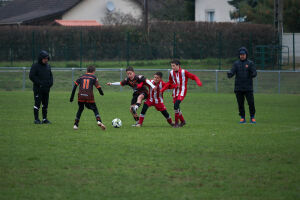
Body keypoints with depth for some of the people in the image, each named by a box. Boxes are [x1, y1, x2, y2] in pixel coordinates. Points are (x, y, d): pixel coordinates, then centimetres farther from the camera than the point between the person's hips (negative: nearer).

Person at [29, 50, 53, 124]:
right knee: (37, 103, -6)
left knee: (45, 104, 8)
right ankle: (36, 119, -2)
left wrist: (51, 82, 2)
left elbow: (51, 75, 22)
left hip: (46, 89, 6)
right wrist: (39, 83, -17)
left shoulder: (48, 66, 14)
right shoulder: (35, 66, -6)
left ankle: (45, 119, 14)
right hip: (38, 88, -6)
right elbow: (31, 76, -11)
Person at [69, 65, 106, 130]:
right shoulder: (94, 77, 8)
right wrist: (101, 93, 22)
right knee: (95, 109, 9)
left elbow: (75, 86, 11)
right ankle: (99, 121, -14)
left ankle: (76, 124, 17)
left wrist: (72, 96, 14)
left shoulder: (81, 77, 16)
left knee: (80, 109, 21)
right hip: (89, 96, -3)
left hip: (81, 96, 3)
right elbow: (98, 87, 1)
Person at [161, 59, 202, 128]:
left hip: (182, 92, -6)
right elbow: (170, 83, 16)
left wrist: (198, 82, -28)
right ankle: (182, 121, 28)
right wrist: (163, 89, 5)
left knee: (176, 105, -23)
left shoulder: (183, 72, -12)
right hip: (175, 92, 6)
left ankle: (176, 122, -14)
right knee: (176, 107, 6)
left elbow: (193, 76, -9)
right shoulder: (171, 73, 4)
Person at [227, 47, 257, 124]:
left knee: (251, 103, -6)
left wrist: (253, 74, -29)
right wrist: (229, 74, -26)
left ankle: (252, 118, 6)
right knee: (240, 104, 3)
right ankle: (242, 118, 13)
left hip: (248, 88, -2)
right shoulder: (236, 63, 9)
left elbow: (255, 73, -5)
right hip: (238, 88, 2)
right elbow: (232, 72, -3)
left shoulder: (250, 63, 4)